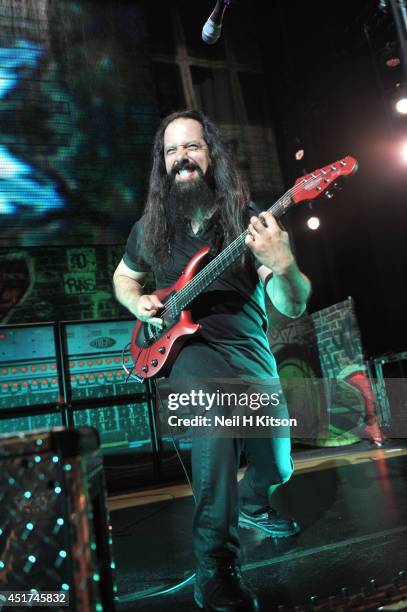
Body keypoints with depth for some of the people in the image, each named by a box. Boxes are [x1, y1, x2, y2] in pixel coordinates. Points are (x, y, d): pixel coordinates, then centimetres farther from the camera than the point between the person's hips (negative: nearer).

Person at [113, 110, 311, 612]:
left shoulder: (249, 221, -6)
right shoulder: (152, 226, 2)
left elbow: (295, 307, -12)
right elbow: (123, 276, 21)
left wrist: (282, 265, -34)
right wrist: (138, 303, -3)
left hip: (251, 351, 2)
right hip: (189, 347, -1)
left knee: (275, 464, 8)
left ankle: (251, 503, 46)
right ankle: (217, 570, -19)